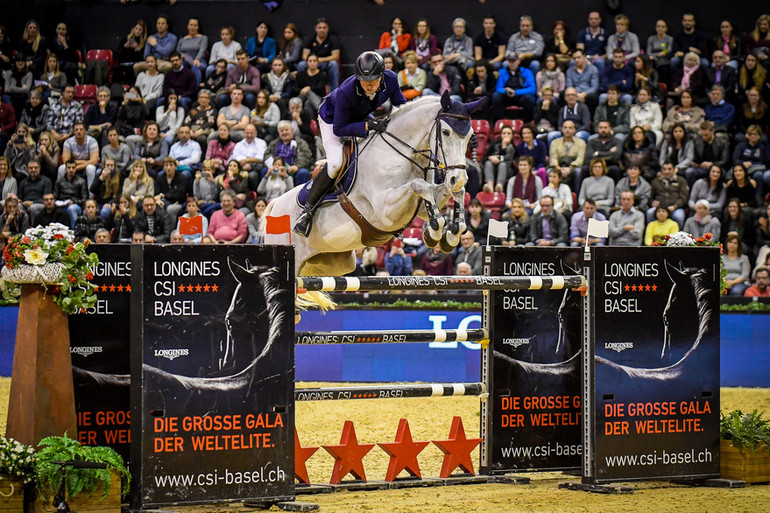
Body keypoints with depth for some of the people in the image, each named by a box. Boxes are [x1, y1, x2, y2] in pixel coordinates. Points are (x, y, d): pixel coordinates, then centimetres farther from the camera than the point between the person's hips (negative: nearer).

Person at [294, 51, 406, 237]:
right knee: (335, 163, -27)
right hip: (331, 120, -6)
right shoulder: (346, 91, -41)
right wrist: (368, 125, -44)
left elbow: (400, 104, -8)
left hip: (361, 118, 6)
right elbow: (339, 129, -33)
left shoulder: (390, 79, -27)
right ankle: (307, 209, -13)